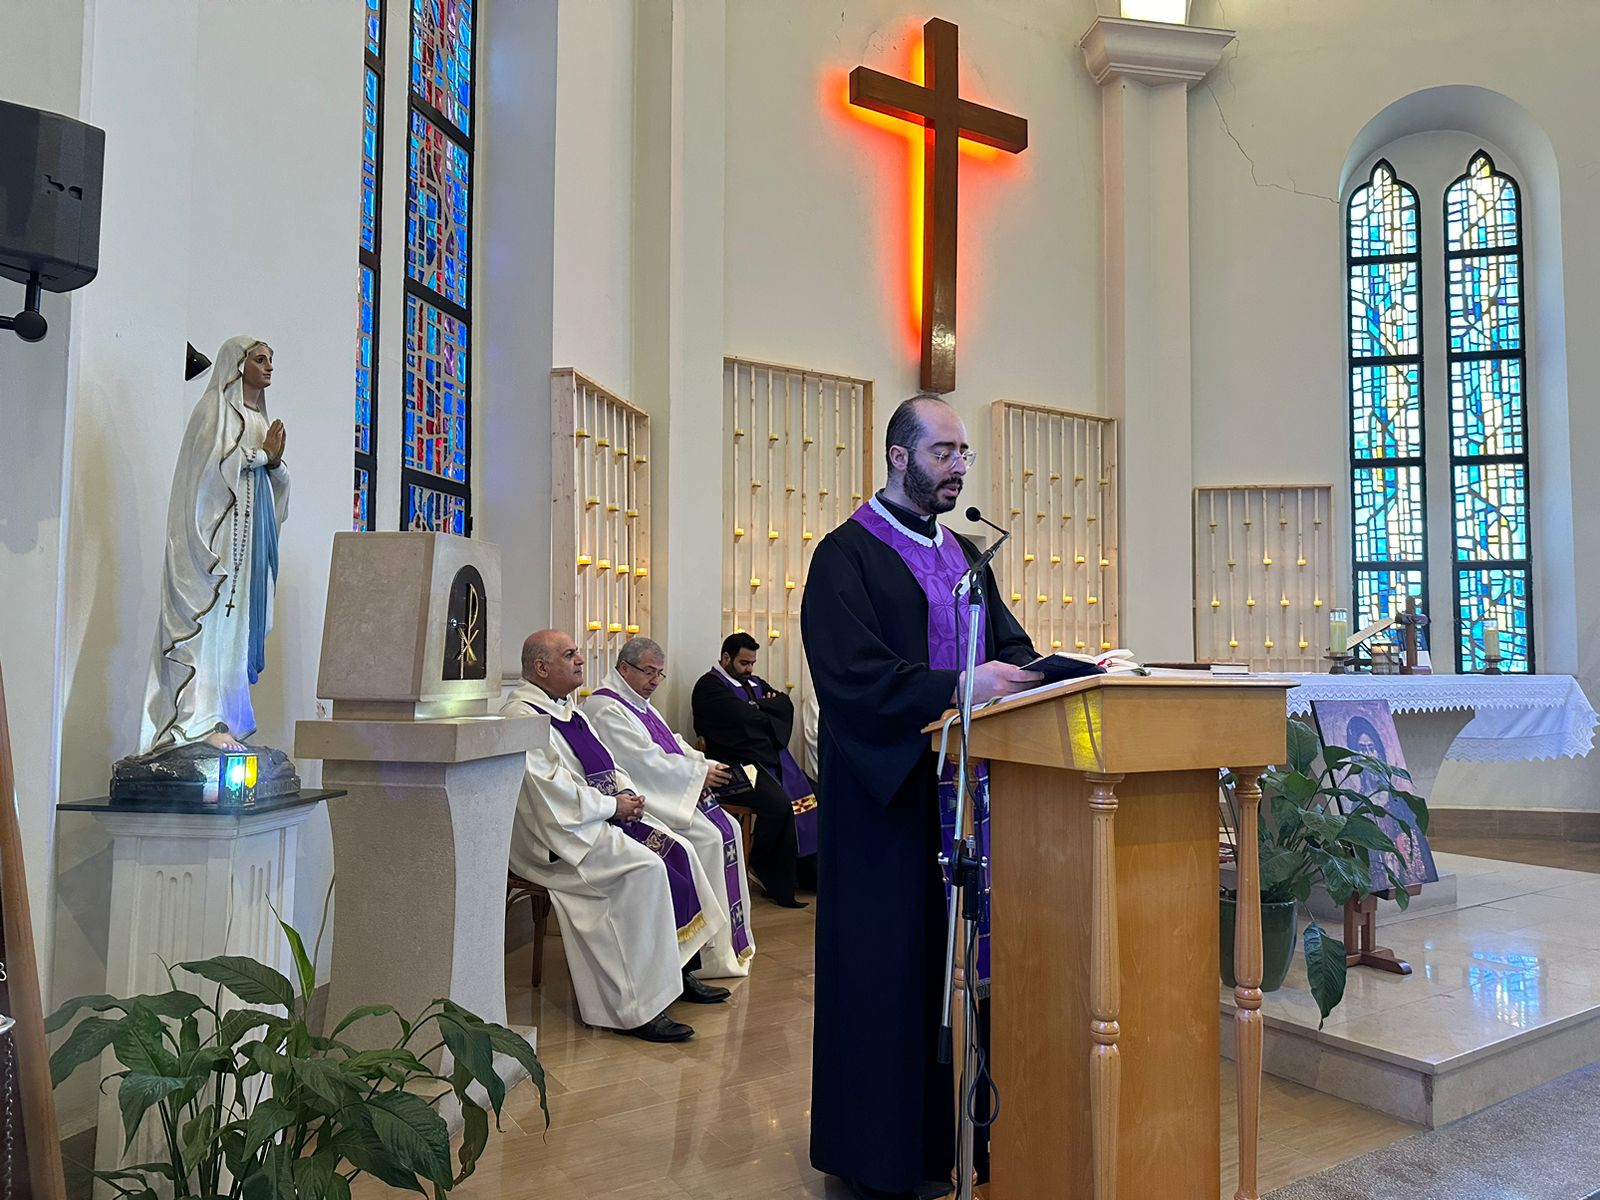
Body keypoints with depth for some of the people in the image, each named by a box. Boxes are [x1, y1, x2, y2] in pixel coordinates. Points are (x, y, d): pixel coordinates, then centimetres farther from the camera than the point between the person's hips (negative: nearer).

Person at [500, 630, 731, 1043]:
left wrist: (627, 792, 2)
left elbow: (603, 764, 22)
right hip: (558, 836, -10)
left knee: (677, 850, 0)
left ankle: (680, 970, 8)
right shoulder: (521, 717, -14)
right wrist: (613, 805, -16)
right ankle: (636, 1008, -22)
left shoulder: (568, 709, 17)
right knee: (645, 868, -26)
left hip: (602, 817, 10)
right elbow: (552, 792, -22)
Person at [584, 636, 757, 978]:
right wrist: (699, 773, -17)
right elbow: (643, 761, -21)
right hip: (637, 798, -10)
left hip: (670, 792, 10)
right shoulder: (605, 708, -13)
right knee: (708, 837, -22)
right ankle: (712, 954, -14)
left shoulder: (640, 703, 19)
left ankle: (732, 936, 2)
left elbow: (673, 744, 17)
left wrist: (706, 766, -3)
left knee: (728, 827, -4)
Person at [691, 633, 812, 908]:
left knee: (814, 793, -10)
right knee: (779, 803, -31)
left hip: (773, 759, 8)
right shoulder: (709, 686, -1)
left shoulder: (755, 683, 24)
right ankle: (778, 884, -9)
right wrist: (768, 711, 2)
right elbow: (742, 717, -16)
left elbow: (786, 706, 11)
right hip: (738, 766, -8)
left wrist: (756, 709, -5)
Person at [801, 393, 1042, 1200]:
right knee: (892, 964, 1)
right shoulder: (848, 554, -7)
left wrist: (1032, 673, -8)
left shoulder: (964, 554, 17)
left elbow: (1009, 643, 14)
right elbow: (853, 675, -19)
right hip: (888, 795, -7)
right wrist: (959, 688, -27)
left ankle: (953, 1130, 24)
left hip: (964, 790, 7)